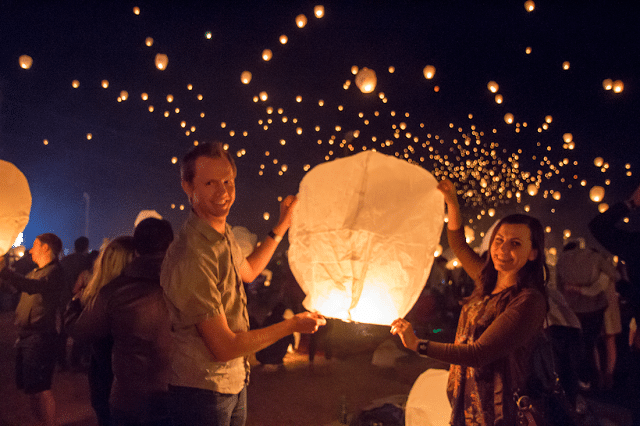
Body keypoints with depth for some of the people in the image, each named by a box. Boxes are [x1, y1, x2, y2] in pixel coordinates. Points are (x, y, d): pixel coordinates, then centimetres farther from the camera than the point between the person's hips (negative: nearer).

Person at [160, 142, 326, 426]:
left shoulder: (223, 233, 1)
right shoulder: (191, 258, -29)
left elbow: (247, 271, 23)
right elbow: (224, 347, -24)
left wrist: (282, 227, 22)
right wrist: (293, 325, -14)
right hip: (203, 391, -8)